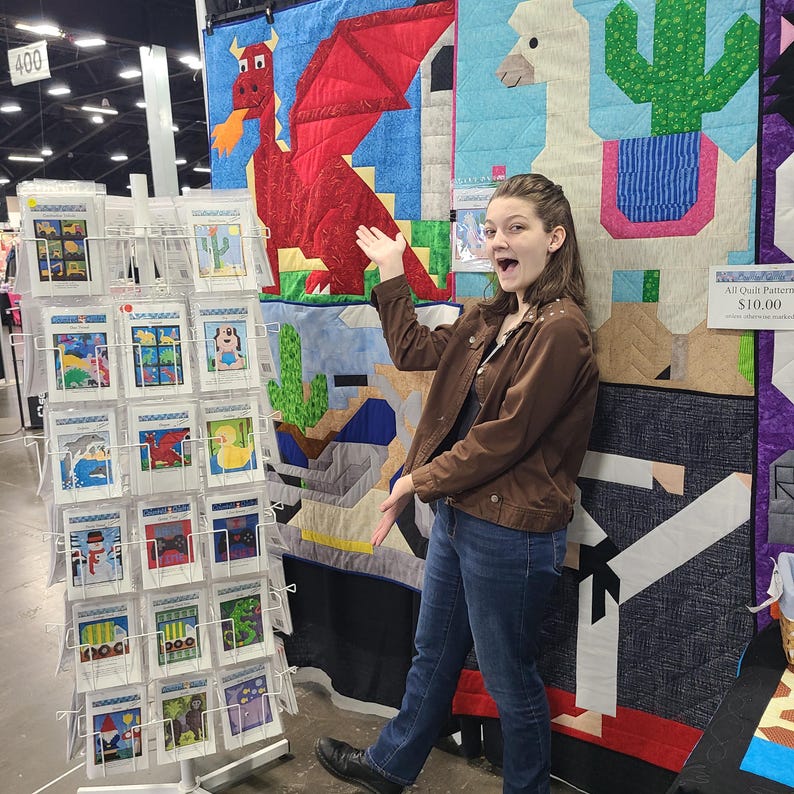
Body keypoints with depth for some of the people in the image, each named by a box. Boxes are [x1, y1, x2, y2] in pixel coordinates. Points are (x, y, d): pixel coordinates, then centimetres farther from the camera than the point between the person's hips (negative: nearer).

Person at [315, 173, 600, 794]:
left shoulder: (559, 329, -20)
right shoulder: (491, 318, 8)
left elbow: (505, 436, -22)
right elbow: (415, 351, 18)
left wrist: (418, 479, -12)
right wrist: (392, 275, 17)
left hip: (510, 531, -9)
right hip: (458, 512, 9)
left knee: (510, 679, 12)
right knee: (433, 655, 26)